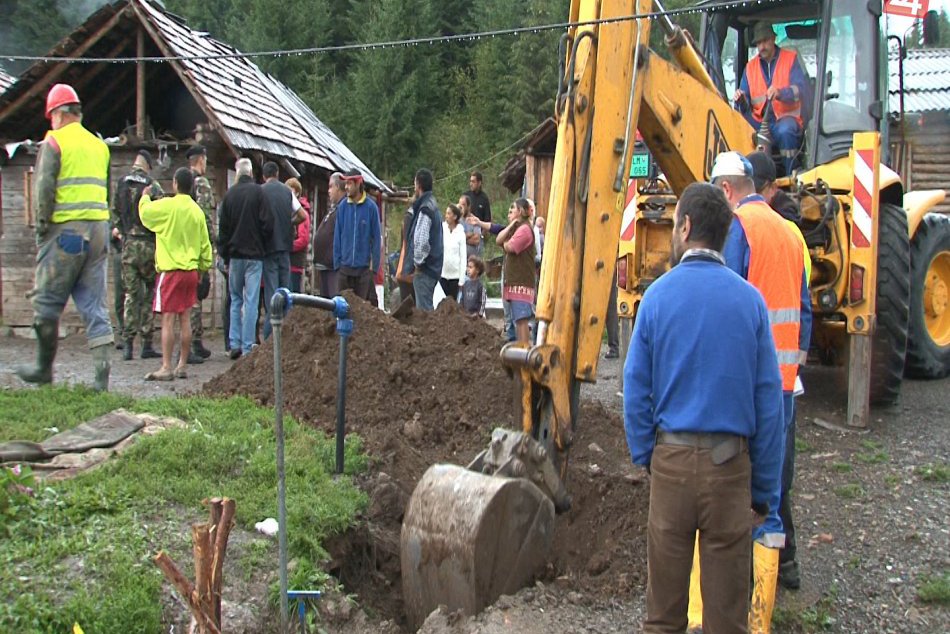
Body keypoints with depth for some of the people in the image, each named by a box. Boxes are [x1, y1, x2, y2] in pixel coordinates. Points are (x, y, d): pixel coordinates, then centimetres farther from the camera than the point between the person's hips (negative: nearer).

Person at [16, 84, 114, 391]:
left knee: (47, 301, 6)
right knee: (94, 304, 6)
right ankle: (102, 370, -2)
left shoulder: (54, 141, -2)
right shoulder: (99, 145, 16)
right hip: (99, 228, 6)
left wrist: (42, 227, -2)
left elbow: (43, 189, -11)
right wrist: (101, 223, 18)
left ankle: (44, 368, 14)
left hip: (66, 230, -6)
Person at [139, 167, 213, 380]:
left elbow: (145, 212, 4)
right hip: (191, 270, 6)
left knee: (168, 319, -5)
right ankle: (183, 366, 15)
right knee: (184, 318, 10)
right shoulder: (197, 211, 7)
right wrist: (203, 267, 22)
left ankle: (166, 368, -6)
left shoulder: (167, 205, -11)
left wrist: (145, 197, 24)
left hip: (171, 270, -6)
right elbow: (205, 243, 12)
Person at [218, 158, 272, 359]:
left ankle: (235, 344, 8)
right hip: (254, 254, -3)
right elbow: (267, 224, -9)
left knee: (236, 300, 13)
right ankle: (247, 347, -3)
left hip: (235, 254, 3)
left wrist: (225, 257, 16)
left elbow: (223, 228, 9)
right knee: (251, 301, -2)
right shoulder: (258, 192, -6)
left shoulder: (229, 194, 5)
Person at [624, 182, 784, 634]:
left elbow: (636, 386, -3)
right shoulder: (749, 299, -4)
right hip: (731, 459, 0)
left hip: (672, 456, 0)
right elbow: (768, 397, -2)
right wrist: (763, 487, 6)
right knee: (726, 587, 10)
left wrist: (643, 455, 9)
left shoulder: (659, 294, -5)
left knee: (666, 578, 14)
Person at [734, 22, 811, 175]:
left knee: (785, 130, -38)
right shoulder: (750, 66, 15)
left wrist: (781, 93, -32)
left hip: (786, 118, -3)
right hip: (759, 120, 3)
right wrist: (741, 100, -16)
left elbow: (803, 89, -12)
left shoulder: (791, 58, 5)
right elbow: (746, 106, 10)